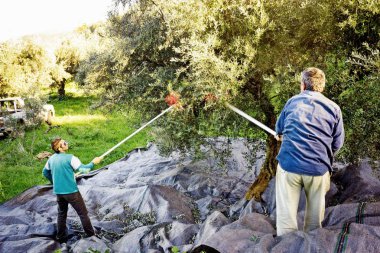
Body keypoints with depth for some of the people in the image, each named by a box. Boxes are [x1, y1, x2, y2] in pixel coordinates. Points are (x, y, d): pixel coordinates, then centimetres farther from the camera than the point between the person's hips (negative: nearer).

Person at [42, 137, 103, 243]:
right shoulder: (70, 158, -17)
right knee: (83, 213, 7)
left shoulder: (51, 159, 3)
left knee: (61, 213, 21)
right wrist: (93, 162, -1)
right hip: (71, 191, -6)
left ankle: (61, 237, 27)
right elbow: (83, 169, -16)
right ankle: (91, 234, 15)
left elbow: (45, 172, 17)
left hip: (58, 192, 6)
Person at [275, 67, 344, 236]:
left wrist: (281, 136, 49)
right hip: (318, 168, 0)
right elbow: (337, 144, 6)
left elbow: (279, 129, 26)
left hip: (288, 165, 0)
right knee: (315, 217, 17)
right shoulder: (334, 108, 6)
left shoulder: (292, 102, 11)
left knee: (286, 216, 6)